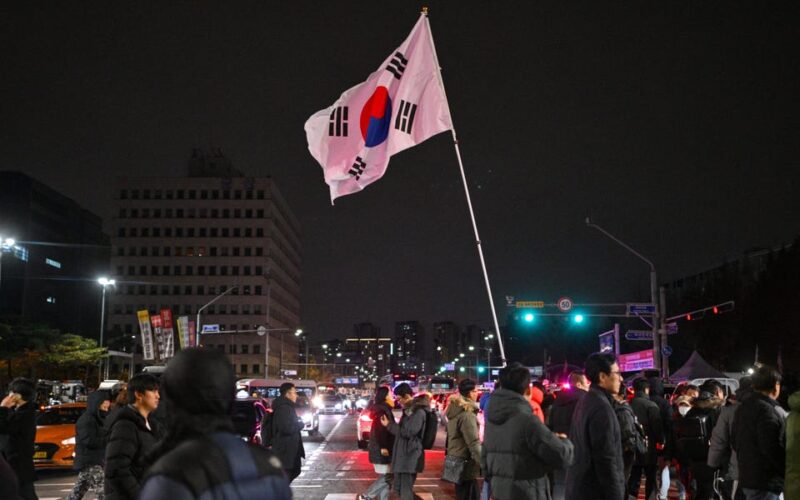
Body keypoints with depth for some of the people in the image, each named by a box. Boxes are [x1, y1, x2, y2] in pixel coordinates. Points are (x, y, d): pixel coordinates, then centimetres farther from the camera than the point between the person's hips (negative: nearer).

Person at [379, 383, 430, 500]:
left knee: (406, 490, -7)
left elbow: (408, 432, -21)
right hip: (402, 455, 10)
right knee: (400, 488, 16)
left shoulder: (418, 411, -17)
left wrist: (389, 425, -15)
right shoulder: (410, 410, 13)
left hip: (410, 457, -10)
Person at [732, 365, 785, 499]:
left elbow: (736, 443, 19)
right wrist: (789, 471, -9)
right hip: (765, 482, -10)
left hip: (747, 477, 10)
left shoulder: (743, 408, 13)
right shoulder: (766, 410, -17)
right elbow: (772, 448, -21)